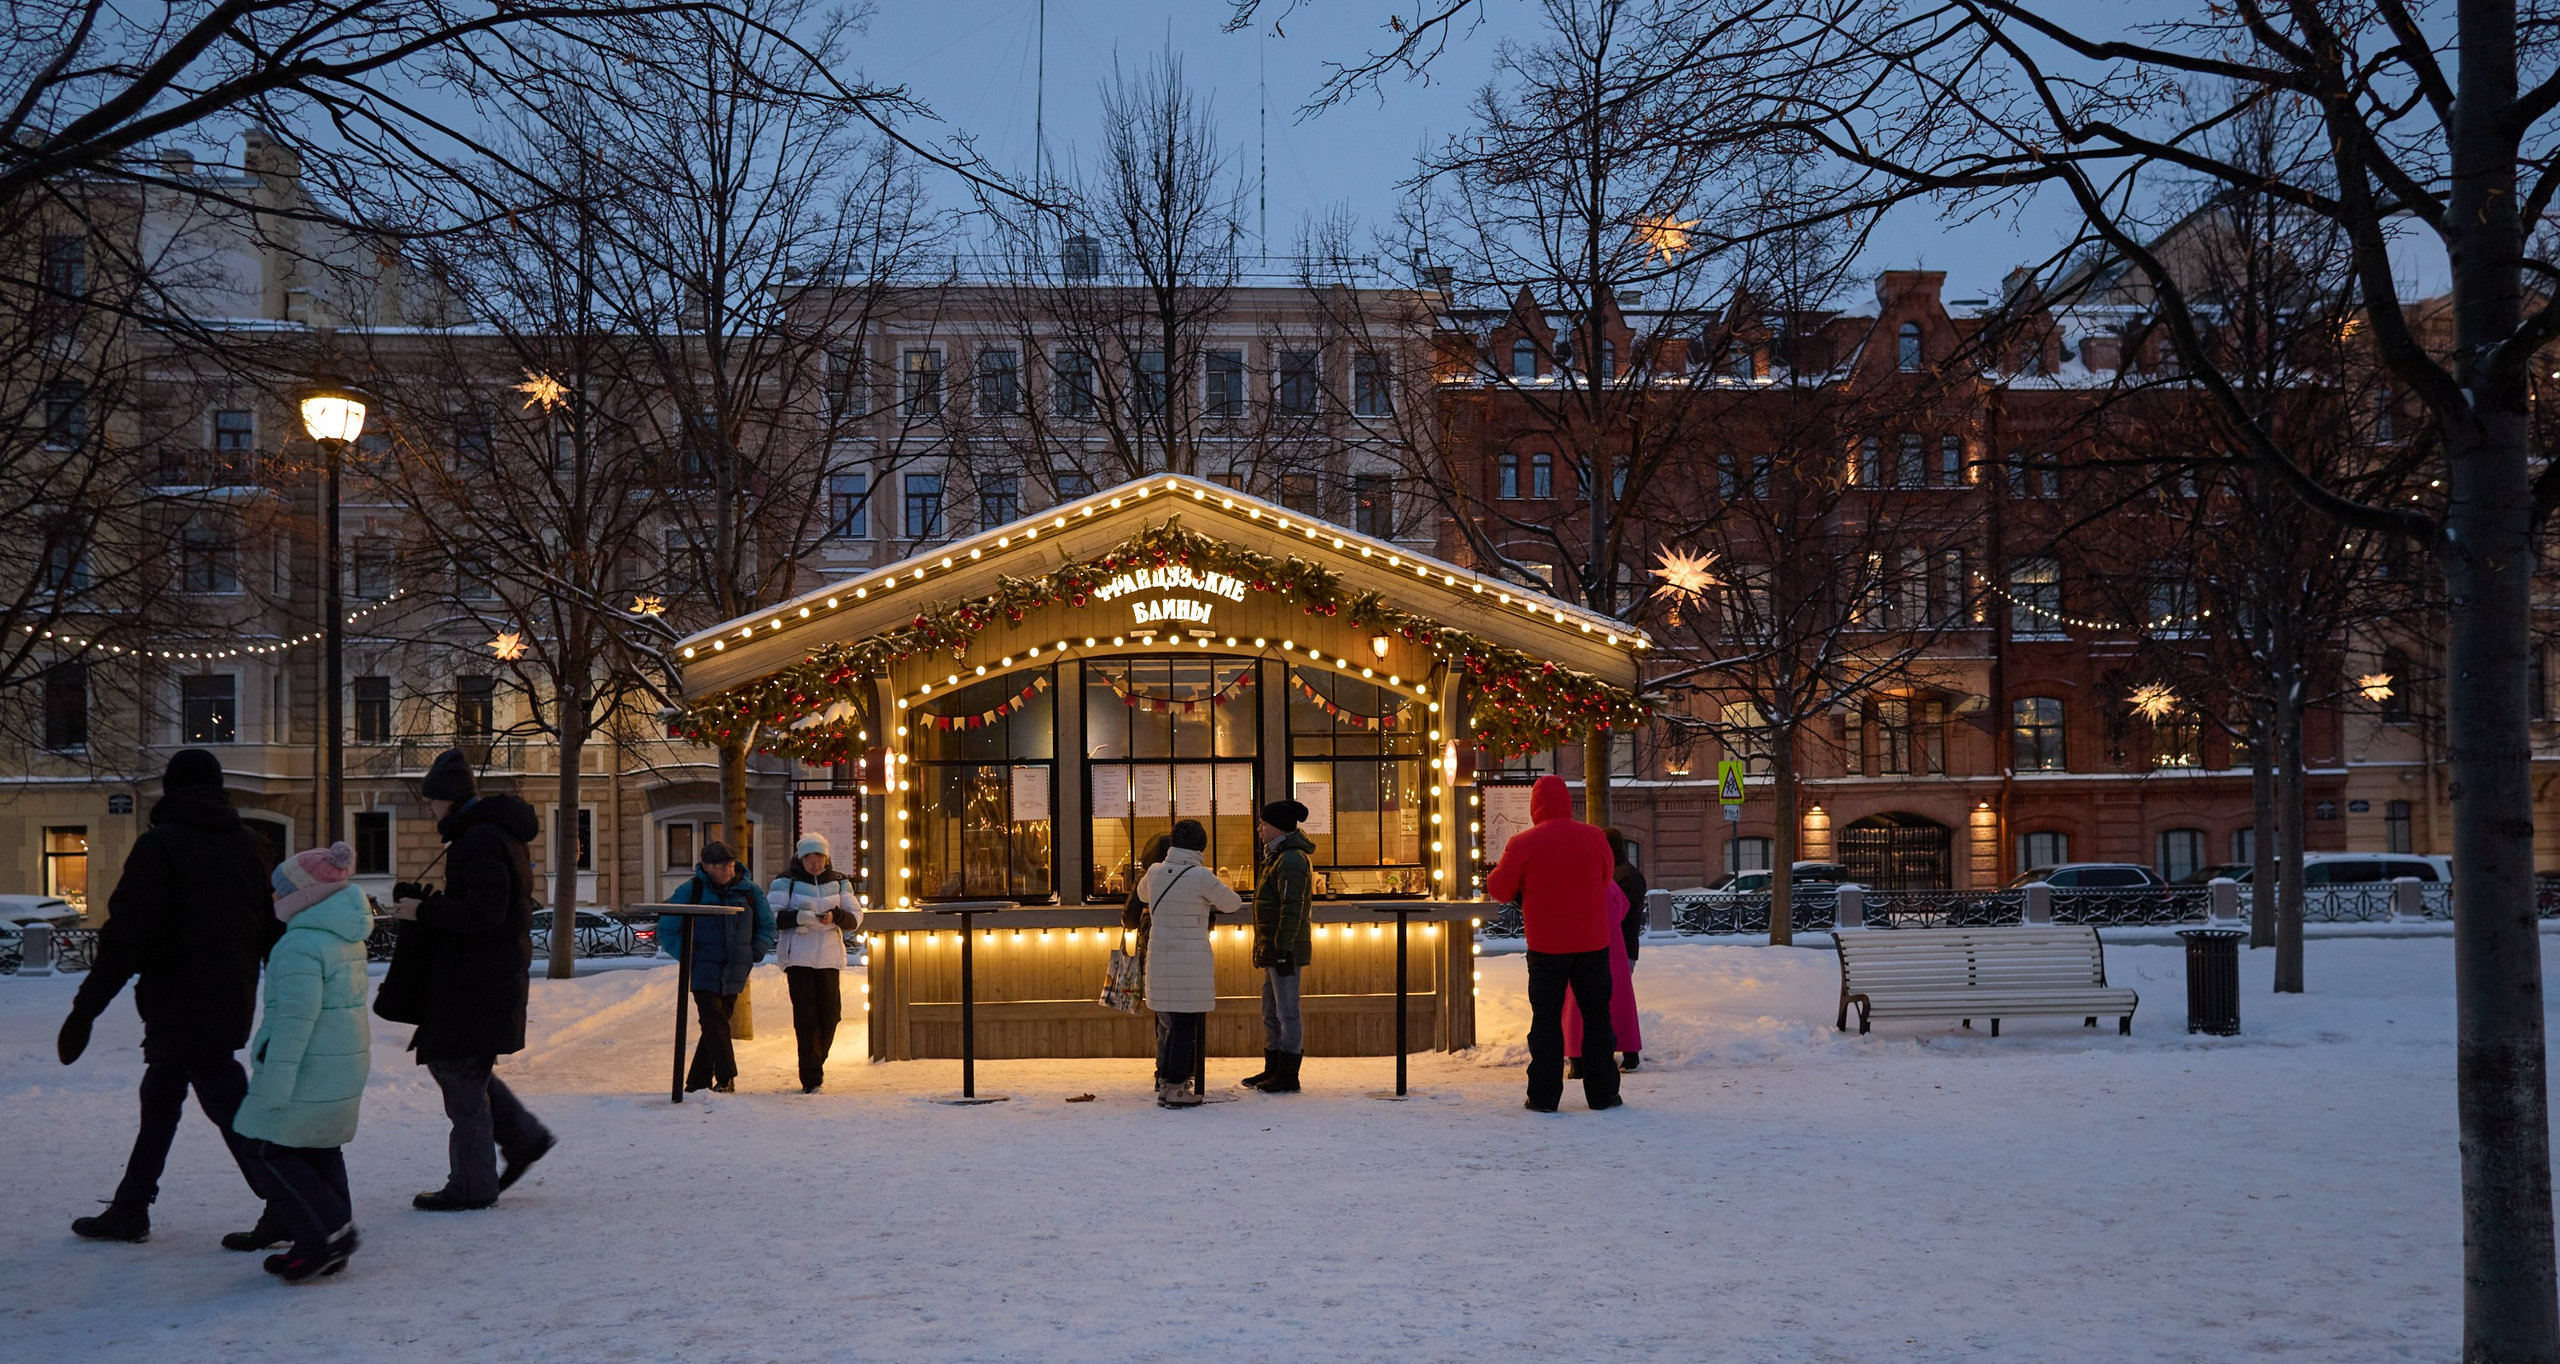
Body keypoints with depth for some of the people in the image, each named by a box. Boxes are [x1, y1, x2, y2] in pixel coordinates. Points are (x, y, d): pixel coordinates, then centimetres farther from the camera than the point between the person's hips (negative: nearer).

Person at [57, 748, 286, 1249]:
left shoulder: (160, 845, -10)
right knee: (160, 1099, 19)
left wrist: (86, 1008, -13)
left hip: (181, 1005, -7)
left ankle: (286, 1208, -8)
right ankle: (128, 1211, 27)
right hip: (232, 1002, 7)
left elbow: (126, 935, -17)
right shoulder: (250, 847, 10)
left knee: (228, 1106, -6)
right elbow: (276, 932, 12)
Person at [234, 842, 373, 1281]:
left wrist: (275, 1084, -19)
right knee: (322, 1150, 16)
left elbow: (295, 1019, -22)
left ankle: (328, 1232, -5)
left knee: (268, 1145, 2)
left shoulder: (300, 944, -19)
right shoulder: (349, 937, 11)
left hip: (310, 1069, -9)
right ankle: (331, 1246, 19)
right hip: (348, 1064, 9)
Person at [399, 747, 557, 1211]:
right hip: (485, 975, 10)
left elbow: (483, 912, -27)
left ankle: (472, 1186, 6)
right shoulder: (497, 833, 15)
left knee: (462, 1073, -2)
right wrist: (427, 907, 12)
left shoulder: (480, 840, -18)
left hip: (479, 980, -10)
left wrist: (424, 911, -16)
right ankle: (524, 1135, 19)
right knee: (450, 1061, 18)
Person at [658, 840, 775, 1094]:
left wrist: (755, 953, 1)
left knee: (716, 1025, 6)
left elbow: (768, 927, 16)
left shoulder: (749, 891, 5)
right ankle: (726, 1079, -14)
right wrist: (689, 956, -7)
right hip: (704, 972, -3)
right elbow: (666, 931, 3)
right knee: (714, 1023, -15)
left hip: (734, 974, 3)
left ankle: (697, 1083, 14)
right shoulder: (690, 892, -3)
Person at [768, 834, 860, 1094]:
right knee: (806, 1018, -8)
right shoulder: (786, 882, 1)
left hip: (829, 957, 3)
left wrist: (836, 916, -15)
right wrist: (799, 917, -21)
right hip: (798, 958, -3)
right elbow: (770, 916, -6)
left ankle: (814, 1064, 22)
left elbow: (856, 917, 6)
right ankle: (811, 1078, -4)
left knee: (830, 1014, -1)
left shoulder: (839, 882, 10)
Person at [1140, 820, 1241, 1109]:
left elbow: (1142, 892, 26)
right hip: (1191, 958, -6)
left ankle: (1164, 1084, 23)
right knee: (1186, 1025, 1)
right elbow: (1232, 903, 1)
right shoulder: (1201, 877, -13)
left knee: (1166, 1023, 16)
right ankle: (1176, 1089, 2)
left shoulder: (1155, 872, 2)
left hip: (1159, 955, 6)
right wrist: (1220, 891, 23)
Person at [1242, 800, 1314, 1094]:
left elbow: (1292, 909, -21)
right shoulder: (1277, 856, 18)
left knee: (1287, 1011, -5)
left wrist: (1284, 949, -23)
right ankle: (1272, 1071, 25)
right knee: (1271, 1012, 17)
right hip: (1273, 949, 11)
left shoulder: (1291, 860, -16)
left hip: (1286, 948, -11)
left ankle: (1288, 1077, -1)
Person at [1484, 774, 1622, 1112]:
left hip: (1546, 945, -1)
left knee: (1546, 1017, 7)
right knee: (1597, 1014, 11)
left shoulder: (1523, 844, -9)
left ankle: (1544, 1096, 6)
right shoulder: (1595, 837, -1)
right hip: (1592, 943, 2)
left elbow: (1499, 889, -3)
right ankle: (1602, 1093, 14)